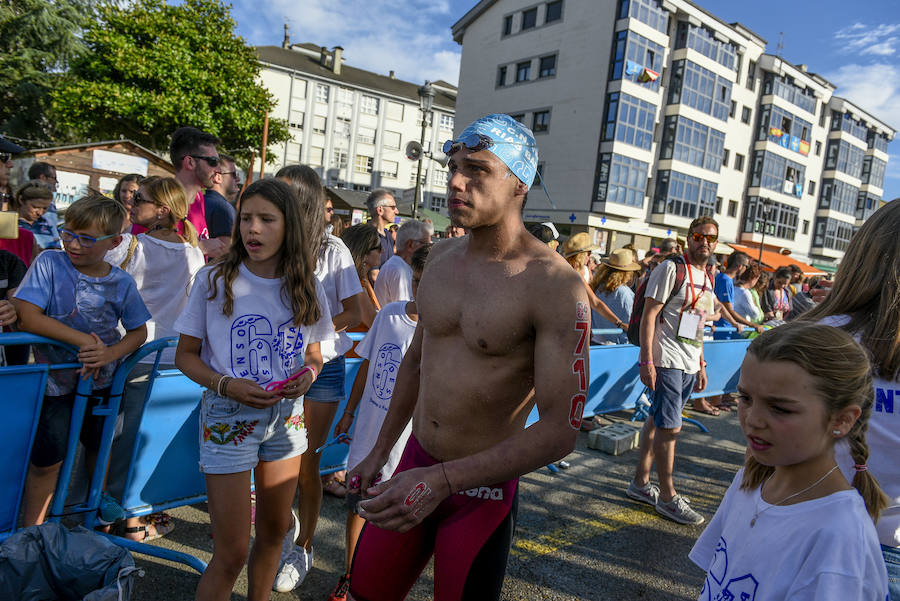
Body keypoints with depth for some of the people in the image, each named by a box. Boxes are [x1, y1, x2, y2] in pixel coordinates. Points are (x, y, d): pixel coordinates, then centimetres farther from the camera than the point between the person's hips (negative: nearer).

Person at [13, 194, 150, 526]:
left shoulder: (122, 283, -8)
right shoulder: (49, 263, -13)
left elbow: (139, 331, 0)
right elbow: (27, 317, -21)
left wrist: (110, 353, -19)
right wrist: (85, 340, -26)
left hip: (102, 379, 2)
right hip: (55, 378, -2)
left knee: (99, 448, 18)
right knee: (47, 459, 3)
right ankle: (31, 532, 25)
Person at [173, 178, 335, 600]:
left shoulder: (306, 288, 0)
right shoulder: (213, 280, -8)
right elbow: (185, 355, -2)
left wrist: (308, 372, -12)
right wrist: (226, 385, -19)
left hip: (287, 417, 4)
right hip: (228, 417, -3)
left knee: (274, 532, 19)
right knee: (232, 553, 0)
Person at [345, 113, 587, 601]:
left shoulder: (556, 286, -20)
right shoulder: (441, 257, 1)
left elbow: (560, 430, -22)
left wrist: (443, 480, -28)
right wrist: (380, 451, 17)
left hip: (483, 488, -5)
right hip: (414, 466, 6)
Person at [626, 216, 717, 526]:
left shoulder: (707, 279, 17)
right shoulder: (671, 269, -8)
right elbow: (649, 315, -13)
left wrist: (701, 366, 21)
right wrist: (647, 361, -19)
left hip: (689, 366, 8)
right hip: (666, 361, -8)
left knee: (657, 421, 13)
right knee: (670, 427, -4)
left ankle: (640, 482, 22)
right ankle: (667, 497, 8)